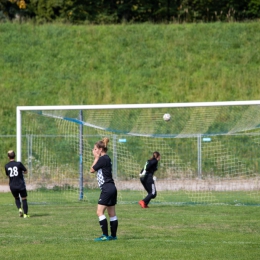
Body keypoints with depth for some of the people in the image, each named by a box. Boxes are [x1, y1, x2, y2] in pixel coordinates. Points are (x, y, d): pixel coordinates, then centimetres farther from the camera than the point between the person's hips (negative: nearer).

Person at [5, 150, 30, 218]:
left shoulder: (6, 166, -2)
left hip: (12, 186, 3)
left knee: (16, 198, 24)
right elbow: (25, 171, 1)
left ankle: (19, 209, 2)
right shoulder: (19, 164, -11)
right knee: (24, 199, 8)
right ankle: (25, 214, 3)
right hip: (21, 185, -3)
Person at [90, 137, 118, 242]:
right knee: (112, 213, 12)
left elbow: (92, 170, -6)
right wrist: (96, 158, 14)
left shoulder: (103, 159, -13)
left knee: (100, 212, -10)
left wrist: (96, 158, 0)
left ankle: (105, 236, -12)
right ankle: (113, 235, 16)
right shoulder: (106, 158, 15)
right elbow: (94, 169, 21)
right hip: (111, 188, 10)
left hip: (107, 189, -10)